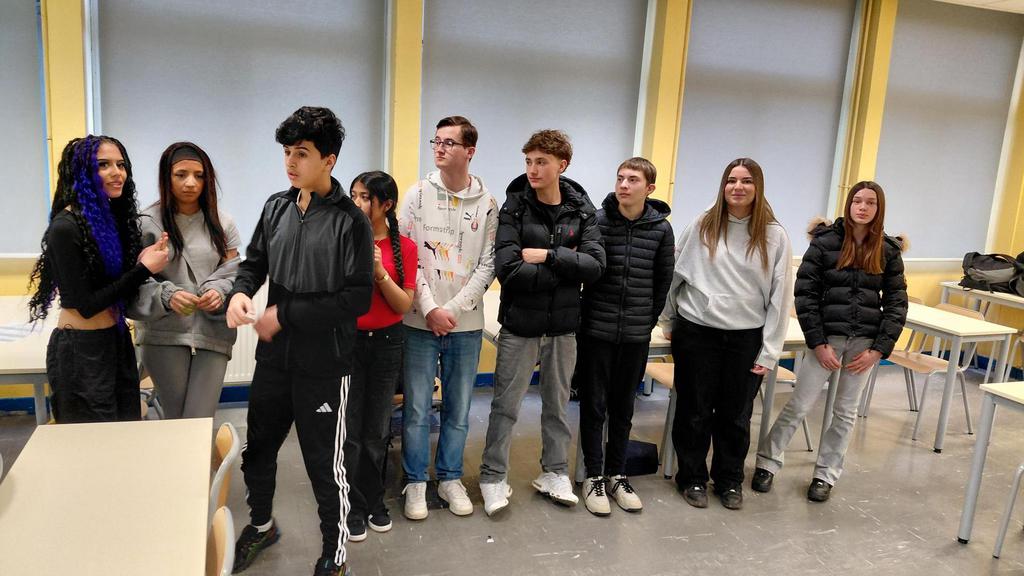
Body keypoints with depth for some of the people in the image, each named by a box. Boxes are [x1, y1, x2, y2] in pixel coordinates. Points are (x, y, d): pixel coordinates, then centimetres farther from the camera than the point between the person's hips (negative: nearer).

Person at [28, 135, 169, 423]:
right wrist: (143, 270, -16)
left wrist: (141, 262, -8)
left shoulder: (113, 216, 7)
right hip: (80, 350, -8)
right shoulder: (66, 227, -17)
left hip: (117, 340, 8)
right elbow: (85, 305, -18)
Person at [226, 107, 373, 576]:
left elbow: (357, 299, -18)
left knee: (324, 464, 6)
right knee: (257, 449, 21)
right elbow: (254, 262, 15)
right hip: (274, 359, 6)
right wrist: (240, 291, -8)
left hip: (323, 366, -6)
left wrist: (285, 315, -17)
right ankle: (261, 524, 49)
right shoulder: (277, 207, 4)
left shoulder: (350, 221, -14)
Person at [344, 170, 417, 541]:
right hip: (347, 340, -1)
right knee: (349, 427, 1)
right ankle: (353, 507, 17)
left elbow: (404, 305, -6)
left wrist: (380, 272, -18)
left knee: (378, 428, 12)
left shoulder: (404, 247, -2)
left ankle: (373, 501, 28)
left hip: (387, 342, 1)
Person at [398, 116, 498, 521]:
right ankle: (415, 482, 21)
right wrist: (430, 308, -13)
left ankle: (450, 478, 28)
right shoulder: (418, 194, 0)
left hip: (466, 323, 1)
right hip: (420, 320, -1)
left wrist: (455, 309, -10)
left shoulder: (487, 203, 2)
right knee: (417, 407, 5)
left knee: (458, 408, 11)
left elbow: (488, 264, -1)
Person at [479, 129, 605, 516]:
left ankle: (555, 473, 33)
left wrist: (547, 256, -20)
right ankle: (493, 477, 23)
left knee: (557, 404, 17)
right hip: (519, 324, -3)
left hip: (563, 325, 3)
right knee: (506, 405, 7)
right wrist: (566, 266, -16)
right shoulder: (514, 208, -8)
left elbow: (596, 264, -12)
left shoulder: (582, 211, 0)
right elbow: (508, 269, -20)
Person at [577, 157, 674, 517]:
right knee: (594, 406, 6)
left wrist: (649, 320, 8)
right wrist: (586, 313, 0)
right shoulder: (596, 220, -6)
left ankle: (616, 475, 27)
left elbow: (663, 281, 7)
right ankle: (594, 476, 20)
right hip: (597, 330, -2)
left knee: (623, 409, 13)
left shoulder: (661, 229, -1)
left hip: (636, 335, 2)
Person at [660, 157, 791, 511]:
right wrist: (669, 321, 10)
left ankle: (729, 480, 31)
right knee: (694, 411, 8)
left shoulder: (774, 236, -1)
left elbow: (779, 296, 0)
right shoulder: (701, 226, 0)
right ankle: (692, 478, 27)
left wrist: (770, 350, -3)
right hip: (696, 332, 0)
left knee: (736, 415, 12)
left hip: (746, 338, 1)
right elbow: (675, 274, 7)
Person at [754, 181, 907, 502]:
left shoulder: (888, 251, 3)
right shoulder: (825, 242, -4)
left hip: (865, 342, 3)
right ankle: (767, 463, 18)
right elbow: (805, 293, -7)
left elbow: (896, 302, 5)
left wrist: (879, 349, -4)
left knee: (845, 412, 13)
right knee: (799, 406, 2)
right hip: (827, 337, -3)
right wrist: (818, 343, -11)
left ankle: (826, 475, 27)